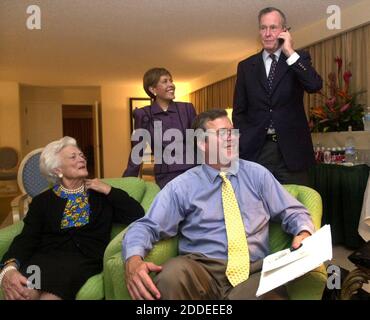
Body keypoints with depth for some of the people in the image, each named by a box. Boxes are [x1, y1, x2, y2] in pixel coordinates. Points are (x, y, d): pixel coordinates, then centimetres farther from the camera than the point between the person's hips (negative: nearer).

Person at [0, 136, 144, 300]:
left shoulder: (101, 194, 16)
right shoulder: (42, 200, 17)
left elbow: (138, 216, 5)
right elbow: (26, 240, 2)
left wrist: (108, 190, 3)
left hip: (85, 259, -1)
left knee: (49, 295, -32)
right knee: (23, 292, -32)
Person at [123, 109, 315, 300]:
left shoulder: (257, 174, 11)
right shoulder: (182, 186, 5)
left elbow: (293, 212, 14)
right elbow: (147, 226, 0)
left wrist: (304, 233, -9)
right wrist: (134, 259, -22)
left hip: (253, 269, 1)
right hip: (200, 268, 0)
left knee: (272, 292, -34)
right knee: (171, 276, -34)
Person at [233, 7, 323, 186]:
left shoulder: (299, 58, 7)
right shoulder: (246, 66, 10)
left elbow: (315, 86, -14)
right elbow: (239, 111, 10)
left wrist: (290, 52, -11)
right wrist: (244, 143, -1)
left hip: (291, 148, 0)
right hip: (256, 149, 1)